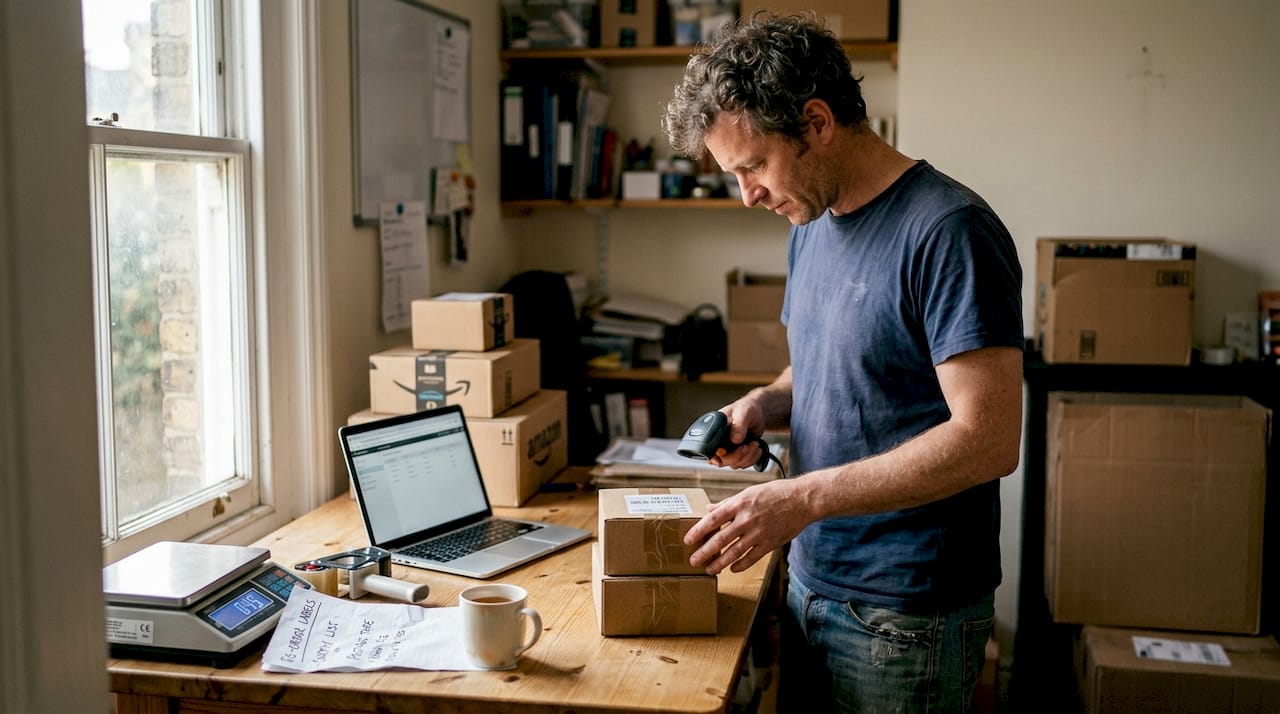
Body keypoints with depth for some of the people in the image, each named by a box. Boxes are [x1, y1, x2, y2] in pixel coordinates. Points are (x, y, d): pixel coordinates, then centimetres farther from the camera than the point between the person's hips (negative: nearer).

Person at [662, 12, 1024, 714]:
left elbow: (988, 439, -23)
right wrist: (762, 405, -1)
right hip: (810, 583, 8)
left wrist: (803, 498, -25)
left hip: (905, 617, -7)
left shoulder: (948, 230, -19)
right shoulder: (810, 225, 8)